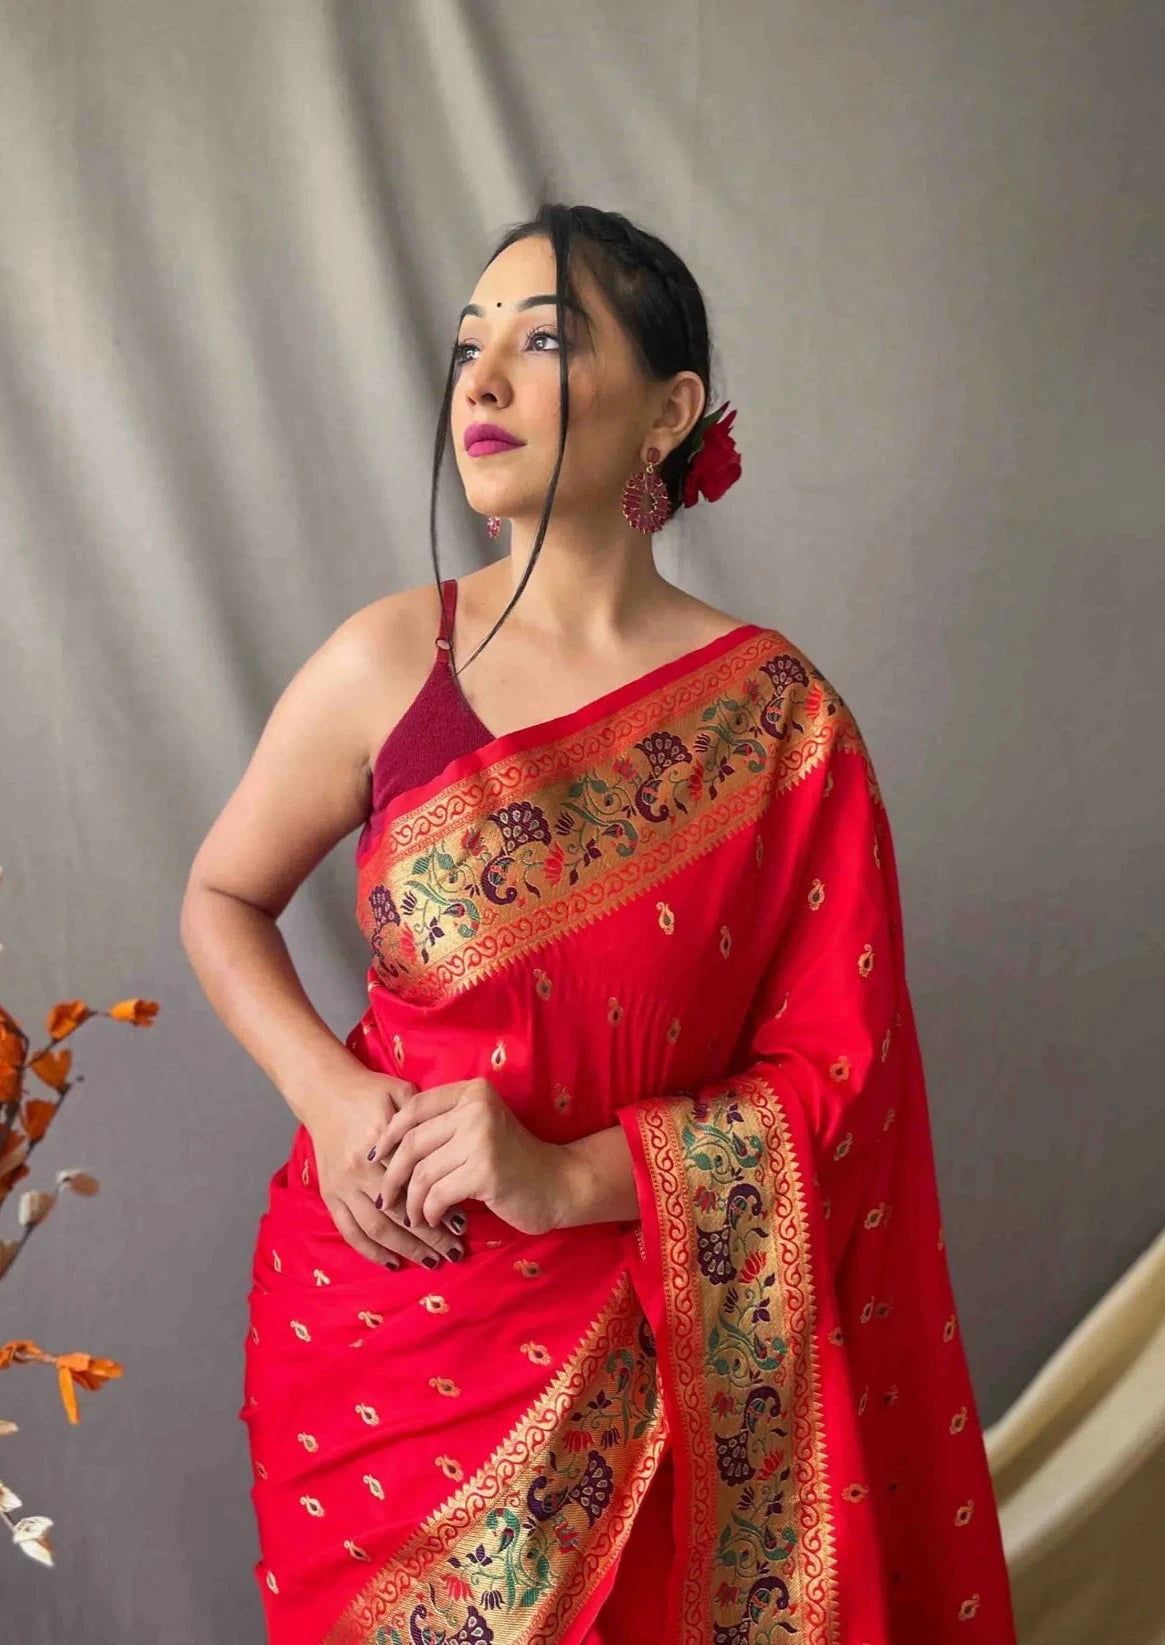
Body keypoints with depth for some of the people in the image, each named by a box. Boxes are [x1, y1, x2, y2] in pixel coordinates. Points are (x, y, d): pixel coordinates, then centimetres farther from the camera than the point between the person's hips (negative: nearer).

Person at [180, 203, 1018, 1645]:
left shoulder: (779, 714, -9)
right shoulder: (388, 661, -8)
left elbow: (830, 1072, -7)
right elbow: (221, 897, 5)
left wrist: (571, 1175, -19)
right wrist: (331, 1099, -12)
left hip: (615, 1345, -1)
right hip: (370, 1296, 1)